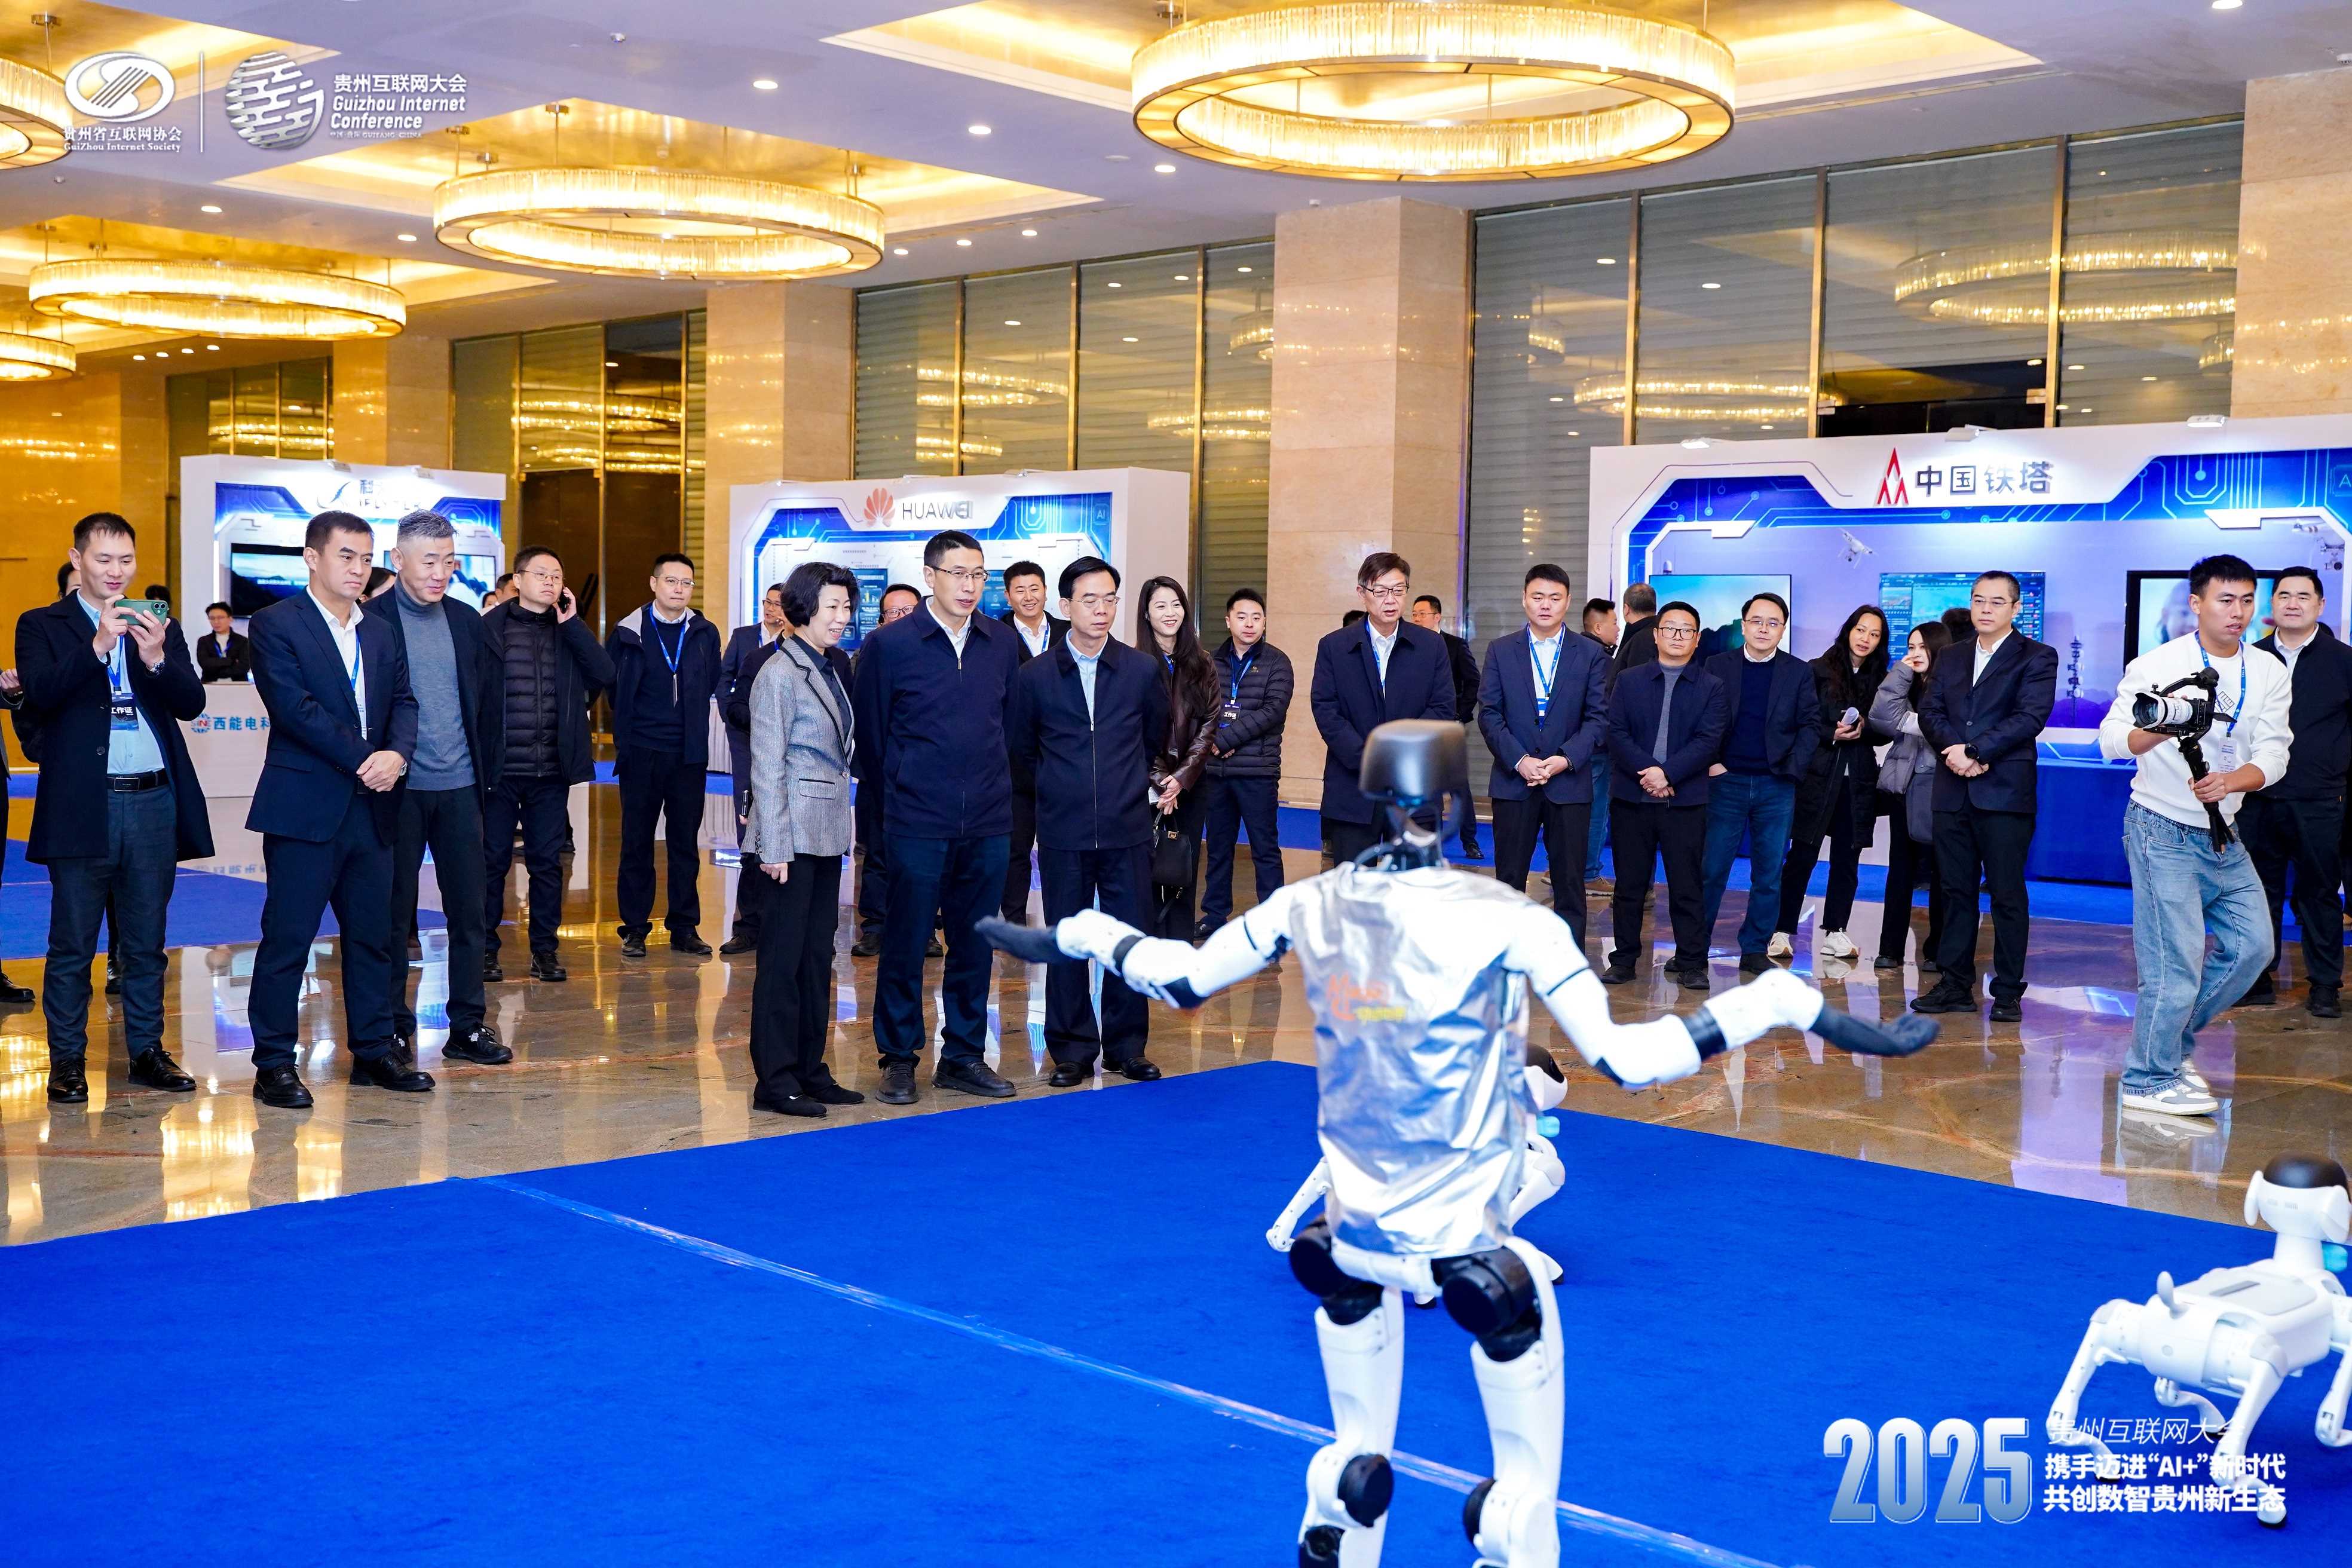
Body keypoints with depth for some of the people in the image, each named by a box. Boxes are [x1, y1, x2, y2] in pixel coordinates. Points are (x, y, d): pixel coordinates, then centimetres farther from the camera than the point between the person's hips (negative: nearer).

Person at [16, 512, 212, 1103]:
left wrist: (156, 659, -16)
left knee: (145, 942, 10)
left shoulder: (159, 628, 13)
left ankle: (146, 1050, 18)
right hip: (82, 805, -3)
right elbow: (40, 693, -11)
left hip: (154, 803, 3)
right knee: (72, 944, 3)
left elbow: (192, 703, 2)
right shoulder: (42, 626, 5)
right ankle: (67, 1059, 10)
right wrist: (98, 647, -23)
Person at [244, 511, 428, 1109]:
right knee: (287, 939, -1)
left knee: (373, 935, 11)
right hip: (305, 807, -6)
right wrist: (363, 760, -15)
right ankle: (274, 1064, 6)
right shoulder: (275, 625, -4)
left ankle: (374, 1049, 21)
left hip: (372, 807, 6)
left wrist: (397, 754, -11)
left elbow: (403, 702, 10)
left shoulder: (381, 634, 16)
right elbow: (294, 707, -14)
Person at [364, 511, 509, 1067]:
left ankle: (468, 1026, 14)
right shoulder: (372, 619, -7)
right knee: (393, 912, 5)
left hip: (459, 788, 4)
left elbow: (491, 690, 15)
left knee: (468, 910, 6)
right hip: (398, 788, -4)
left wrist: (482, 762, 10)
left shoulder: (466, 619, 8)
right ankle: (394, 1027, 15)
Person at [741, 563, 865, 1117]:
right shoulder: (780, 673, -10)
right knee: (784, 957, -3)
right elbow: (767, 765, -13)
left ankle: (811, 1070, 18)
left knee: (818, 955, 11)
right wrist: (773, 846, -17)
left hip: (828, 834, 8)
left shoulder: (830, 669, 13)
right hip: (793, 834, -8)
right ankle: (775, 1081, 3)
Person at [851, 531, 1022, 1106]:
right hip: (918, 825, -3)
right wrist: (893, 796, 8)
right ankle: (898, 1058, 15)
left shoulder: (1003, 642, 6)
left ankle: (963, 1056, 21)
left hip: (987, 822, 3)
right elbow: (870, 733, 3)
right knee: (905, 942, 3)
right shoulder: (889, 644, -4)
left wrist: (996, 788, 13)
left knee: (975, 944, 9)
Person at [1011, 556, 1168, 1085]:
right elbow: (1019, 748, 13)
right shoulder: (1035, 675, -1)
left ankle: (1127, 1047, 17)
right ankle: (1072, 1051, 16)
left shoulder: (1144, 670, 1)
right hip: (1063, 833, 0)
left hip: (1128, 830, 1)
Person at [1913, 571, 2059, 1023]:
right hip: (1953, 792, 5)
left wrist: (1975, 751, -16)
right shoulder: (1950, 658, 17)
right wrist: (1954, 749, -12)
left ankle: (2008, 992, 4)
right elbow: (1929, 712, 7)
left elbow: (2030, 717, -11)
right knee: (1957, 891, 8)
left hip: (2005, 791, -5)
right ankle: (1955, 985, 14)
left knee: (2007, 894, -2)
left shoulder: (2037, 658, 2)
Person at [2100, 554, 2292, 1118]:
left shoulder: (2269, 672, 4)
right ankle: (2149, 1080, 8)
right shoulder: (2157, 665, -10)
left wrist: (2231, 781, -24)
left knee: (2252, 946, 9)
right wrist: (2160, 730, -38)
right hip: (2164, 831, -6)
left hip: (2223, 833, 6)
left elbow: (2274, 754, -3)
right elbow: (2111, 738, -17)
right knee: (2178, 960, -7)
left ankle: (2170, 1039, 25)